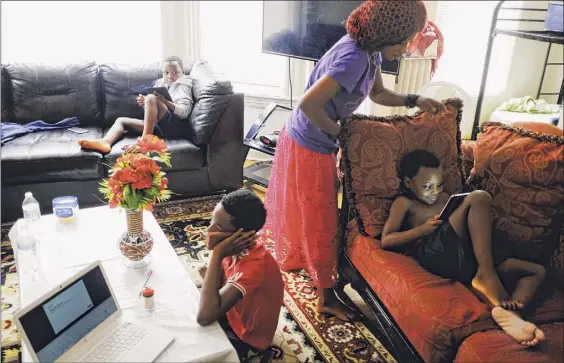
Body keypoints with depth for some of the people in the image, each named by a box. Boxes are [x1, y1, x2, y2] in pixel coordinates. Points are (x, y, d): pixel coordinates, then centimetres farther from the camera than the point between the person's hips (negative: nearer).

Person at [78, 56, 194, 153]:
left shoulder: (182, 85, 6)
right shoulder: (161, 84, 24)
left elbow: (185, 112, -10)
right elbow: (153, 110, 23)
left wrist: (165, 101, -23)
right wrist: (144, 103, 2)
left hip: (174, 126, -7)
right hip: (160, 126, 7)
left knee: (151, 98, -26)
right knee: (121, 120, 4)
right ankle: (106, 142, -28)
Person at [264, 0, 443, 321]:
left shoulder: (369, 50, -1)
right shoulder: (354, 58, -31)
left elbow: (378, 93, 15)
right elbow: (308, 104, -34)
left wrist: (414, 100, 1)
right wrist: (338, 131, -19)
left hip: (315, 142, 9)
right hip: (309, 147, -9)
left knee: (311, 213, 25)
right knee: (320, 222, 3)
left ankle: (305, 261, 49)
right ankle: (327, 298, 20)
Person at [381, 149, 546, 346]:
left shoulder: (444, 198, 32)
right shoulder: (404, 203, 12)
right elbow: (386, 241, 2)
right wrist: (422, 229, -6)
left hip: (466, 258, 8)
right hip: (435, 253, -7)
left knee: (537, 270, 0)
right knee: (478, 198, -21)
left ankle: (507, 311, -32)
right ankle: (486, 277, -28)